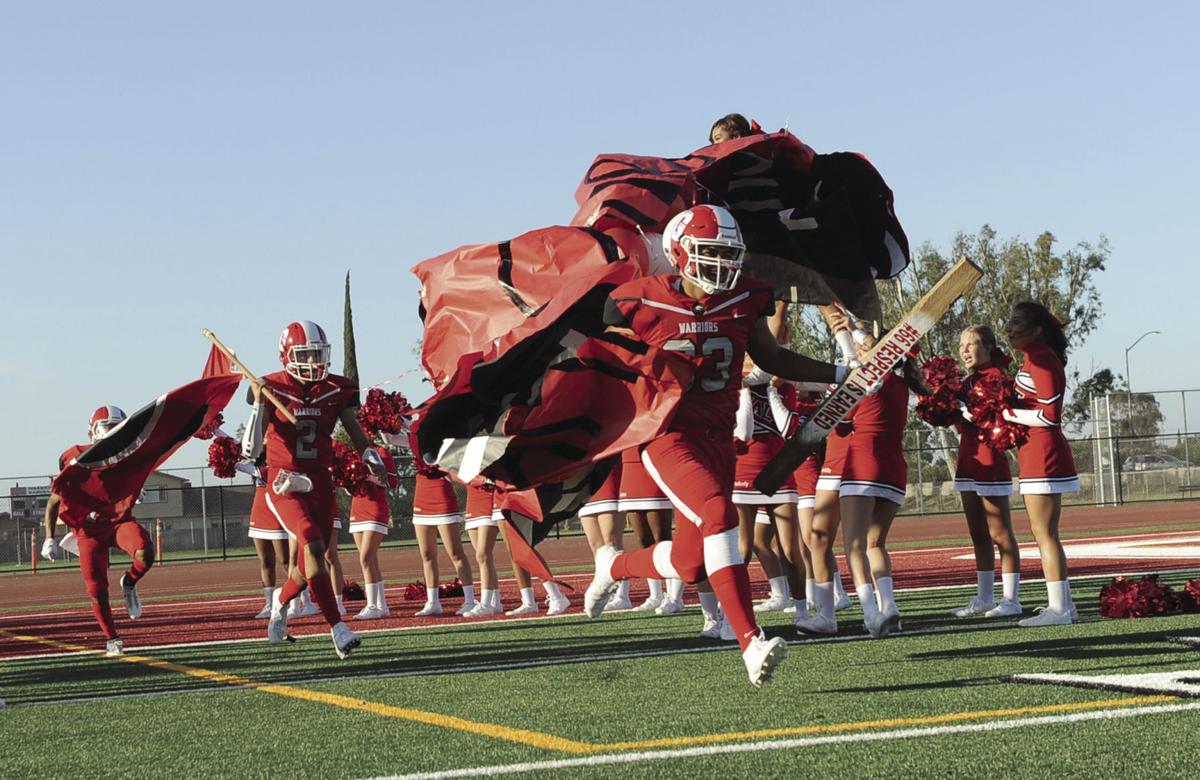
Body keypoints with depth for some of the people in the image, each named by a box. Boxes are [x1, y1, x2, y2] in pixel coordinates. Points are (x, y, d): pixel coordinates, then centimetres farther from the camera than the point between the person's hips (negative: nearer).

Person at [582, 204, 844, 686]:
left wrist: (839, 374, 11)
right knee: (719, 513, -29)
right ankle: (751, 644, -31)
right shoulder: (642, 303, -9)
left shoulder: (743, 300, 3)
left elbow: (770, 358, 16)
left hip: (717, 438, 6)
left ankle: (614, 566, 40)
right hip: (666, 434, -5)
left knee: (690, 565, 7)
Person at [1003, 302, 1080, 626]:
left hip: (1043, 454, -10)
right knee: (1047, 534, 15)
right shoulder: (1040, 356, 15)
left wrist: (1007, 414, -13)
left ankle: (1058, 608, -6)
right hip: (1040, 454, 10)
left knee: (1044, 534, -7)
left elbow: (1049, 415, -20)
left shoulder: (1039, 358, -15)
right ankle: (1062, 603, 20)